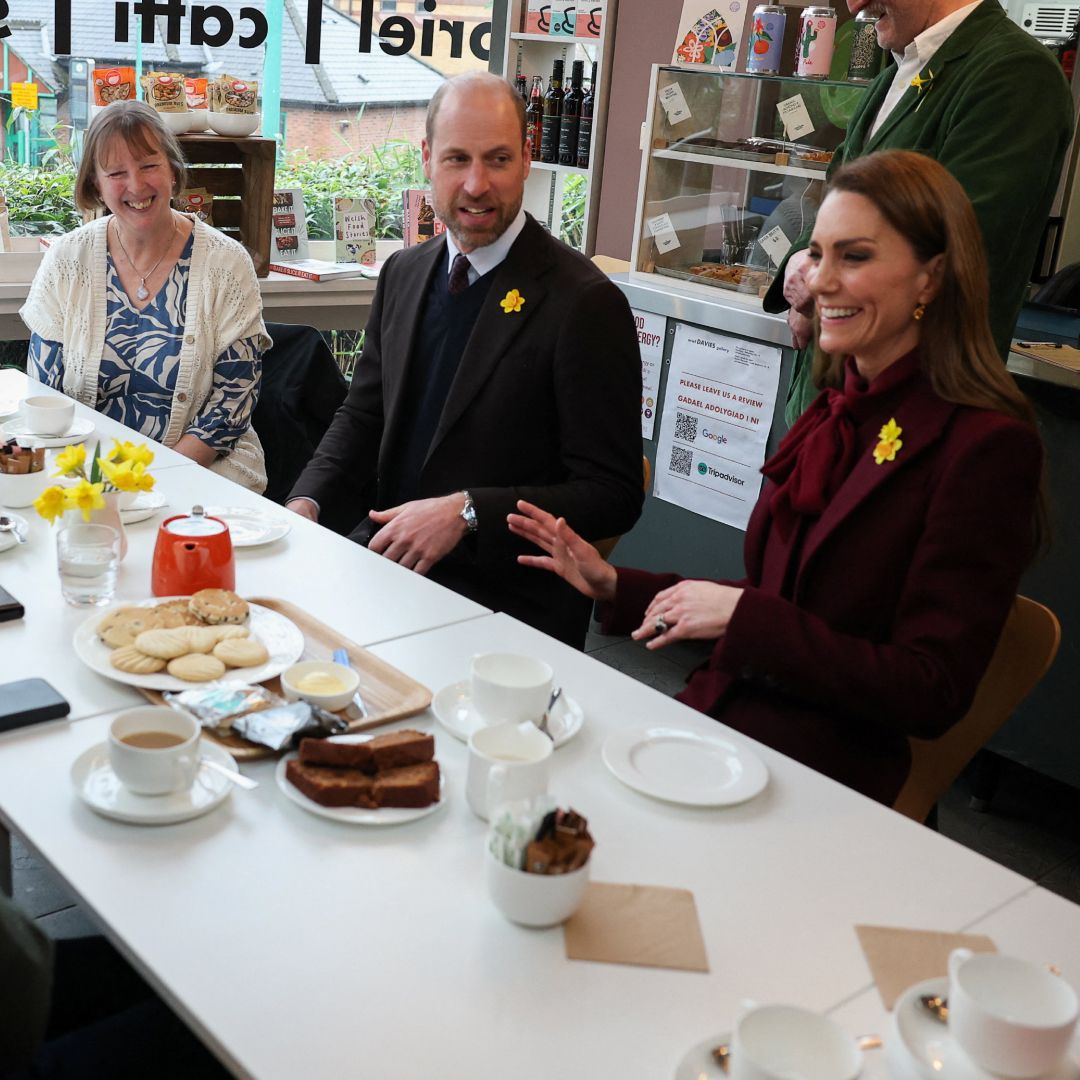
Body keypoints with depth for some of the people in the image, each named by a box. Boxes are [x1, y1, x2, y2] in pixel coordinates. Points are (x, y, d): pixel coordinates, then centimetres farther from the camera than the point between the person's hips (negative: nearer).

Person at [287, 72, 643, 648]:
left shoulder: (584, 303, -13)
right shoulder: (402, 273, 9)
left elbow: (612, 495, -14)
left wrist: (467, 513, -22)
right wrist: (309, 502, -2)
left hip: (504, 598, -6)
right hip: (386, 556, 6)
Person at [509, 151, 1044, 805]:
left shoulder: (987, 447, -11)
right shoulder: (831, 417, 13)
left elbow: (932, 694, -14)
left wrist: (740, 612, -17)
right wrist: (615, 587, 12)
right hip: (719, 718, 7)